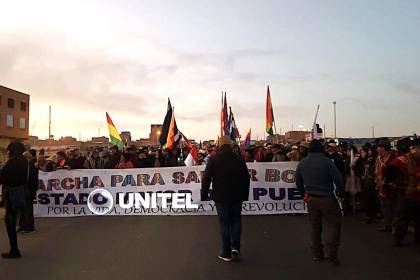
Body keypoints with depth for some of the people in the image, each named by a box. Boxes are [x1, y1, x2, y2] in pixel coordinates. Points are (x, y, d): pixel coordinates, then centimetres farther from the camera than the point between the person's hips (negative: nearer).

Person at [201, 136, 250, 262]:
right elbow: (246, 179, 5)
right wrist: (245, 195, 13)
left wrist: (204, 195, 0)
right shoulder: (239, 159, 0)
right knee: (236, 221, 18)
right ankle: (235, 247, 8)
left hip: (220, 197, -1)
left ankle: (226, 253, 13)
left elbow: (206, 179, -8)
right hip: (237, 197, 2)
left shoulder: (213, 159, -8)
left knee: (224, 223, 7)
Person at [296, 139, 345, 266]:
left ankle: (317, 254, 21)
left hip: (311, 199, 5)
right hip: (327, 198, -5)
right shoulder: (327, 161, -15)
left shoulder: (302, 163, 2)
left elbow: (298, 182, 12)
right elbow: (338, 179, -13)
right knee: (333, 224, 6)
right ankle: (332, 254, 0)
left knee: (315, 226, 14)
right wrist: (341, 194, 1)